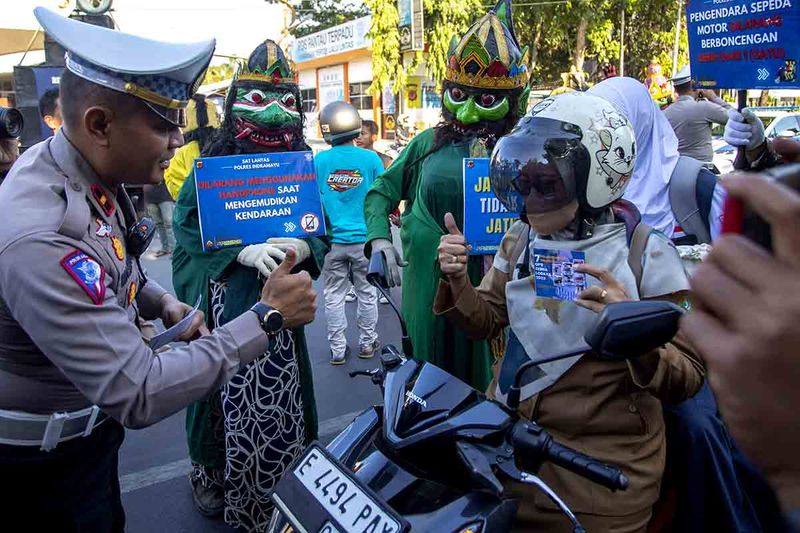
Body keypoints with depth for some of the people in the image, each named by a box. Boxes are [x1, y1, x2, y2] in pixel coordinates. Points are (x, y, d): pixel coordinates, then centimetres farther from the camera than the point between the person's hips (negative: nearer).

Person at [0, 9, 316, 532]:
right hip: (44, 457, -7)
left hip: (89, 422, 8)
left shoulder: (88, 171, -8)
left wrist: (160, 301, -5)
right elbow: (138, 395, -36)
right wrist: (266, 319, -34)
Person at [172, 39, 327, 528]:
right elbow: (188, 226, -7)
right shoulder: (214, 161, 0)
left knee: (280, 405, 8)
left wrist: (304, 247, -16)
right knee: (225, 397, 3)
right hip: (225, 301, -2)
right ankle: (209, 475, 33)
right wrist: (241, 251, -23)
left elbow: (322, 227, 7)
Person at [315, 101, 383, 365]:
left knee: (334, 295, 12)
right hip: (365, 238, 0)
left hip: (332, 240, 1)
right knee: (367, 292, 14)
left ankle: (337, 349, 19)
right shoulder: (370, 158, -8)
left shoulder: (318, 161, -6)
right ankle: (367, 343, 25)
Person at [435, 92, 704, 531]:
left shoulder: (644, 252, -15)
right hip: (507, 441, 5)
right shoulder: (521, 239, -1)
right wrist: (457, 279, -12)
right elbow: (485, 322, 7)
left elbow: (686, 379, -13)